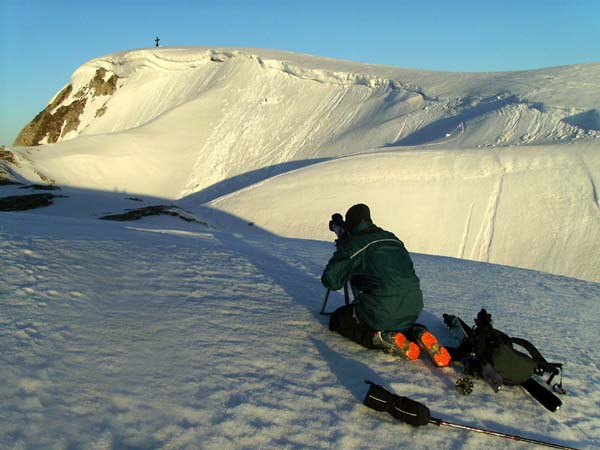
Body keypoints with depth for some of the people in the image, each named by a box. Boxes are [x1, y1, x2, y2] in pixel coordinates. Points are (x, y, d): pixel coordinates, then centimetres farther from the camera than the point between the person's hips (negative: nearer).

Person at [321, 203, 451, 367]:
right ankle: (416, 333, 7)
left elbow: (330, 280, -4)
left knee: (336, 320, 18)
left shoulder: (353, 244, -4)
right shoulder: (392, 238, 15)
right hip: (413, 310, 6)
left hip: (383, 312, -6)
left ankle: (381, 338, -5)